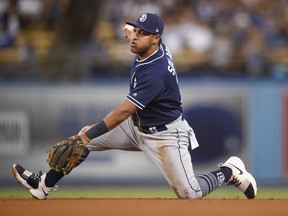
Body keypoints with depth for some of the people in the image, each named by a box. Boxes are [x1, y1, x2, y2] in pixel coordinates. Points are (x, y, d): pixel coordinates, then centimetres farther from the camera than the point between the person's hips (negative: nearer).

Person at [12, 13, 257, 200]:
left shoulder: (155, 73, -33)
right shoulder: (153, 49, -8)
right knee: (85, 134, 2)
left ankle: (229, 171, 14)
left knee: (189, 193, -13)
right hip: (137, 126, 9)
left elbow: (124, 111, -35)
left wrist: (89, 135, -37)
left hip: (164, 135, -9)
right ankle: (45, 184, 10)